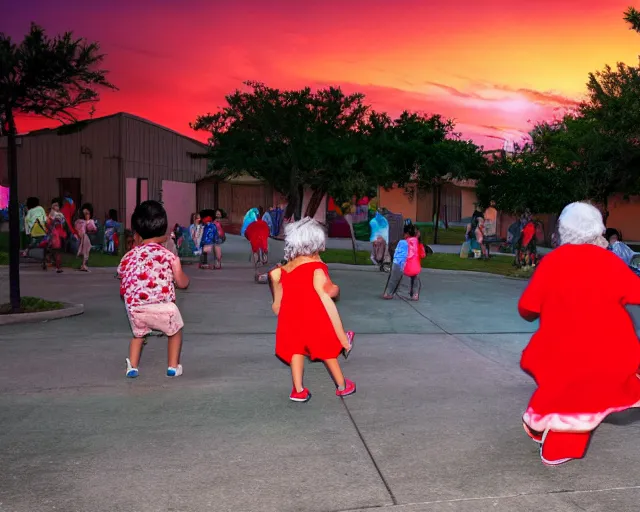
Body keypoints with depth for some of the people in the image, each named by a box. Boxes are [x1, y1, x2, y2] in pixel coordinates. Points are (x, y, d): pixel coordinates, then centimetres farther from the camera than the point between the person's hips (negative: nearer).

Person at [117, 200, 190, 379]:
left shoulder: (128, 257, 13)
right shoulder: (169, 255, 4)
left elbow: (123, 291, 16)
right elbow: (182, 283, 9)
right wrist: (185, 277, 32)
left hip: (135, 308, 3)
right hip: (163, 307, -3)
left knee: (138, 334, 32)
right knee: (175, 331, 26)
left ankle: (132, 367, 24)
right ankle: (173, 366, 29)